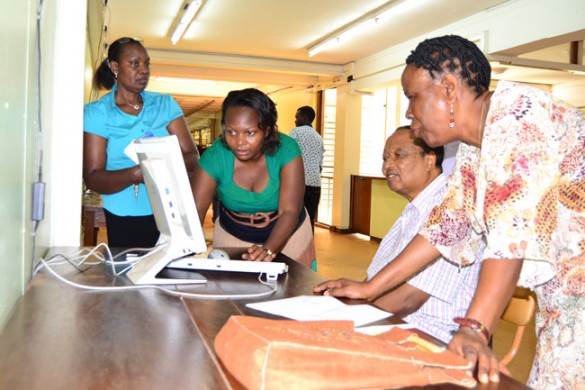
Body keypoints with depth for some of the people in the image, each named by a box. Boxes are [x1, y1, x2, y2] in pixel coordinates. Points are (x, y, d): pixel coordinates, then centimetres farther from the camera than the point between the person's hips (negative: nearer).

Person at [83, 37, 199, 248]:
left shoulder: (165, 104, 9)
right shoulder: (96, 112, 2)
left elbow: (192, 157, 0)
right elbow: (92, 178, -6)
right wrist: (134, 175, -25)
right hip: (124, 220, -2)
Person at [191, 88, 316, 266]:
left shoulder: (286, 150, -26)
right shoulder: (214, 156, -23)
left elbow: (290, 211, -29)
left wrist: (268, 249, -46)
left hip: (287, 235, 0)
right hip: (233, 238, 1)